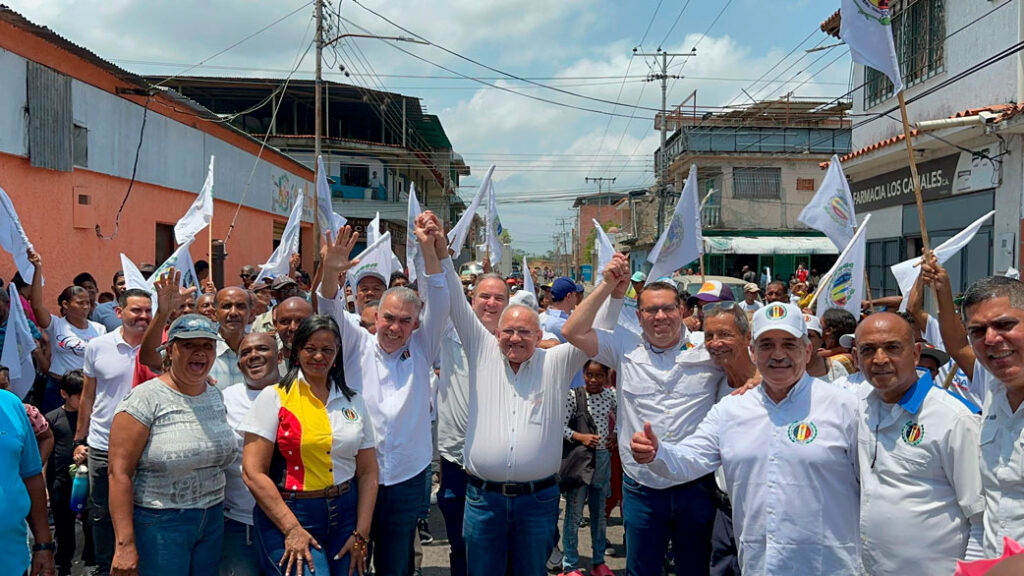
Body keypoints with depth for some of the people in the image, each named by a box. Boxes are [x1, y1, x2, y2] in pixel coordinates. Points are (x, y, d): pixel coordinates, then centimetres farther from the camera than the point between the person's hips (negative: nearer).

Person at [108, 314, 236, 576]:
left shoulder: (216, 395, 6)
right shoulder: (145, 399, -13)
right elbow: (119, 473, -16)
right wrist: (125, 544, -19)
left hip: (212, 522, 6)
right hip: (158, 523, -6)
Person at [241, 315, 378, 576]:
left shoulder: (354, 401, 8)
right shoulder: (274, 398, -3)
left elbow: (368, 473, 7)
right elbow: (253, 472, -9)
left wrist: (361, 534, -1)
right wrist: (292, 529, -13)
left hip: (345, 515, 4)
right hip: (285, 517, -4)